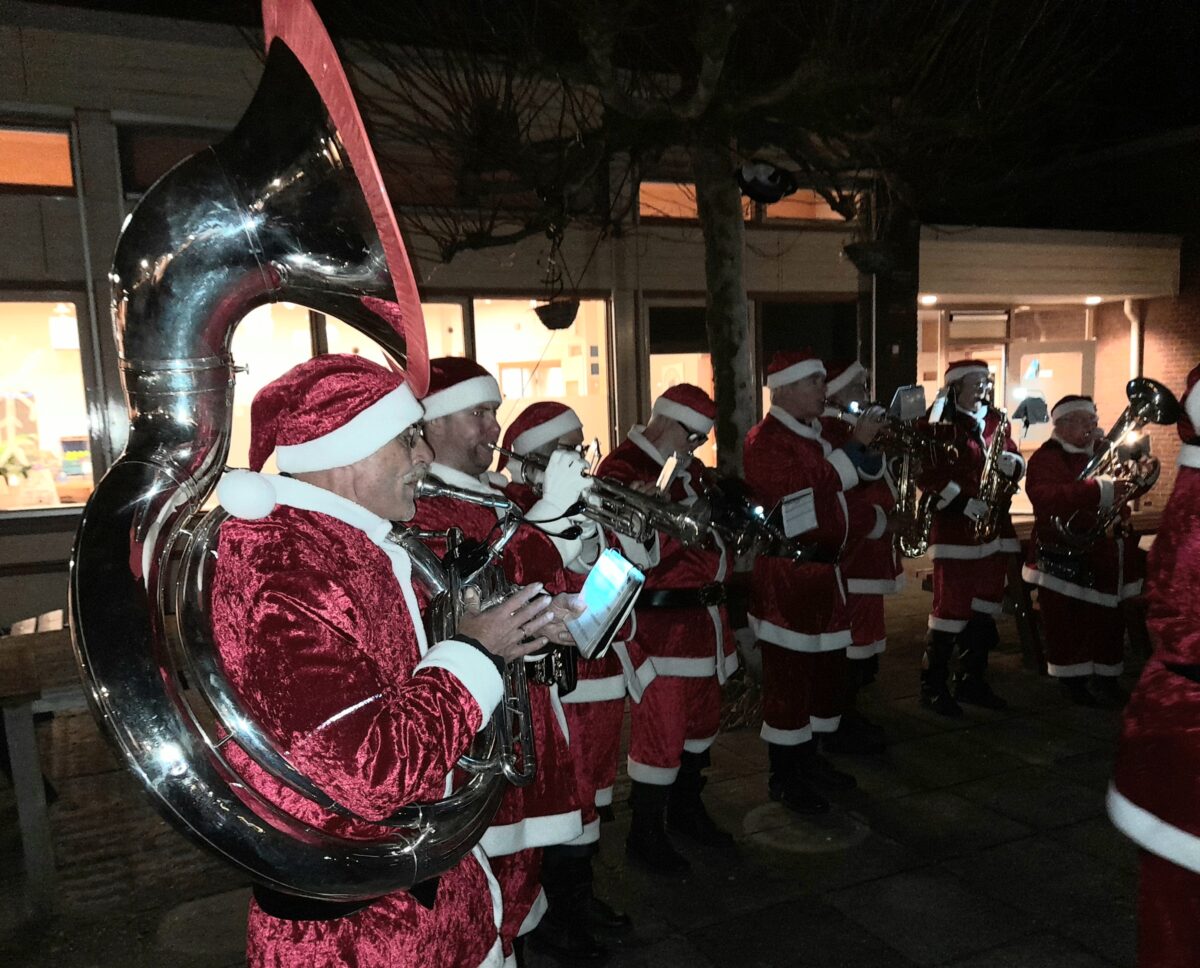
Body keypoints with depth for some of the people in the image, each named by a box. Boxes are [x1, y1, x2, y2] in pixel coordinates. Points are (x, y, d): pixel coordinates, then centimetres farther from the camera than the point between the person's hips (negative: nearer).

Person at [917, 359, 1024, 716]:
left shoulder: (995, 419, 13)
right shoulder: (940, 421, -7)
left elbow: (1016, 464, 16)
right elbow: (926, 473, -15)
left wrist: (1011, 463, -7)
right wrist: (963, 502, -20)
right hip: (954, 527, -7)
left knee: (984, 608, 12)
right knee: (952, 608, -5)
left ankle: (973, 681, 23)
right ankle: (933, 686, 7)